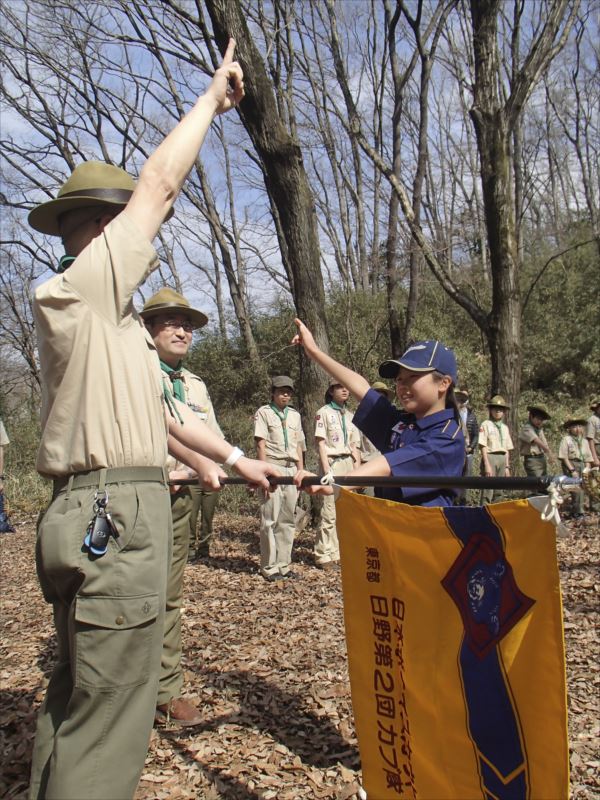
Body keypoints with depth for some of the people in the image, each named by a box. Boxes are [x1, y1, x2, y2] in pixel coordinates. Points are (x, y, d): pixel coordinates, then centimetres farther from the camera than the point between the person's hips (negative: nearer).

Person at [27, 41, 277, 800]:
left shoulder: (107, 314, 21)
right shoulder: (78, 290, -8)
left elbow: (153, 407, 24)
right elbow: (159, 183, -10)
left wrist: (232, 458, 28)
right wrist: (212, 95, 3)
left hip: (109, 514, 10)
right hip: (112, 517, -10)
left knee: (78, 694, 19)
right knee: (109, 716, -4)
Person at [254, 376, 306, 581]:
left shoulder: (295, 415, 20)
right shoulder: (264, 412, 3)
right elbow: (261, 444, -5)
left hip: (292, 469, 5)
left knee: (288, 519, 6)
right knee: (270, 518, -6)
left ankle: (283, 564, 13)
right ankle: (269, 566, 1)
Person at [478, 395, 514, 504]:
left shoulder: (505, 427, 16)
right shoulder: (486, 424, 0)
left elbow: (507, 449, 17)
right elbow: (483, 446, -6)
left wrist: (507, 467, 11)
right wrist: (487, 465, -13)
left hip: (502, 459, 6)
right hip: (490, 457, -6)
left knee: (499, 492, 8)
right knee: (488, 492, -9)